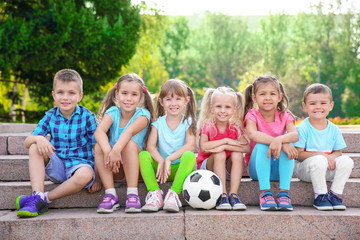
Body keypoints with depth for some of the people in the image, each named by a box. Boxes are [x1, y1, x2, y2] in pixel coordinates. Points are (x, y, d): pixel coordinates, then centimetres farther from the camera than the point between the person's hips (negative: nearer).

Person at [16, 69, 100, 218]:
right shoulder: (50, 116, 2)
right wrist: (38, 138, -28)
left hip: (79, 164, -3)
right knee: (35, 148, -20)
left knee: (86, 174, -37)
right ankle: (37, 196, -29)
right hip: (56, 166, 3)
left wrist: (98, 178, -10)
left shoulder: (87, 117, -6)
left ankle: (44, 198, -23)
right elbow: (27, 142, -3)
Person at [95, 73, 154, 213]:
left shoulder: (143, 115, -9)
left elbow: (129, 131, -31)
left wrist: (116, 150, -50)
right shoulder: (112, 112, -1)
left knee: (130, 143, -30)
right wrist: (107, 150, -43)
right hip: (115, 169, 3)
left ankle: (132, 195, -31)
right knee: (99, 146, -24)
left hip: (135, 165, -3)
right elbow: (99, 131, -23)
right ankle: (110, 195, -25)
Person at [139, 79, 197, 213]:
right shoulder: (158, 123, 7)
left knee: (189, 156, -33)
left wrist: (169, 159, -25)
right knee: (143, 155, -23)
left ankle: (173, 193, -36)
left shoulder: (188, 122, 1)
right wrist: (161, 161, -28)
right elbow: (151, 146, -8)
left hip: (181, 167, -2)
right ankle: (155, 194, -32)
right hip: (161, 167, 2)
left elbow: (190, 146, -14)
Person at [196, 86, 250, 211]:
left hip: (227, 170, 2)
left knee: (237, 154, -25)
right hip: (207, 166, -2)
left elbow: (247, 147, -20)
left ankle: (233, 195, -28)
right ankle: (222, 196, -32)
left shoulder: (235, 127, -4)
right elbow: (203, 147, -28)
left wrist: (224, 146, -31)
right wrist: (226, 140, -25)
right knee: (219, 154, -30)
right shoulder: (207, 125, -10)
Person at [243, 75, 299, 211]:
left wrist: (279, 140, -45)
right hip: (257, 168, -1)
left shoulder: (284, 116, 0)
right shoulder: (252, 115, -7)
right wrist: (281, 143, -42)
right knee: (261, 146, -30)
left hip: (279, 169, 2)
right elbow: (252, 134, -31)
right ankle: (265, 193, -34)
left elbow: (295, 135, -22)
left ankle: (284, 193, -29)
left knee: (287, 146, -27)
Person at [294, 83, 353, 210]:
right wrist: (321, 155, -24)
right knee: (319, 160, -35)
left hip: (327, 170, 5)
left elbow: (338, 152, 8)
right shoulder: (302, 128, -11)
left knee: (347, 161, -19)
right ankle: (320, 196, -17)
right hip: (304, 168, -4)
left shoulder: (334, 129, 4)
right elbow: (299, 154, -15)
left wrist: (331, 157, -17)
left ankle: (334, 194, -8)